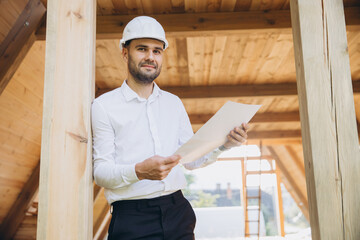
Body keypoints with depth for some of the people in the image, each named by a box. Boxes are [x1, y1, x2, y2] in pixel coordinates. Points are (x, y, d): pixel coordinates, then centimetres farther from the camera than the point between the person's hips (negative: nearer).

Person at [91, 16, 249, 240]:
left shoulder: (174, 103, 13)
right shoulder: (104, 106, -2)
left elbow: (191, 160, 12)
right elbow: (100, 171, -8)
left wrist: (222, 145, -5)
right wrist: (139, 172, -26)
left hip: (177, 211, 4)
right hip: (132, 220, -4)